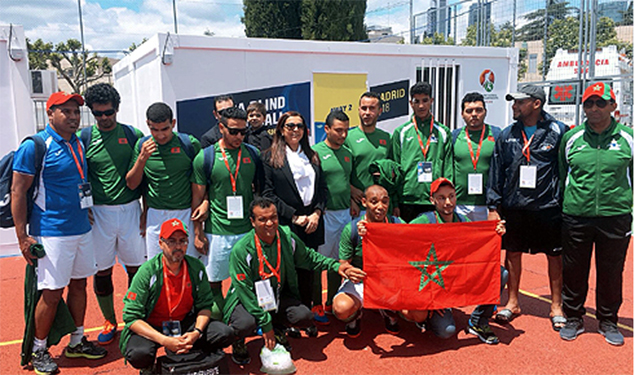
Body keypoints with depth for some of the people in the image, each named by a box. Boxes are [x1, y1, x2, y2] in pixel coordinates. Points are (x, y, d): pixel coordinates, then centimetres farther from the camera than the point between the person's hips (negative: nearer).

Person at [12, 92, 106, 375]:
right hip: (52, 233, -7)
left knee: (79, 285, 14)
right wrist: (22, 237, -14)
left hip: (82, 229, 7)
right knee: (52, 293, -1)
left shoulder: (79, 143, 10)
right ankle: (38, 351, 19)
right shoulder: (35, 146, -11)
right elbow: (18, 191, -11)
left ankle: (77, 341, 29)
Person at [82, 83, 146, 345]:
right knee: (102, 270, 7)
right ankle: (110, 322, 26)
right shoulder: (84, 137, 1)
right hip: (98, 212, 0)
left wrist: (145, 212, -1)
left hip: (130, 209, 0)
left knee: (136, 267, 6)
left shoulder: (133, 135, 2)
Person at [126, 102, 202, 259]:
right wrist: (142, 158, -12)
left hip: (186, 215, -1)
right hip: (155, 216, 2)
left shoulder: (190, 143, -5)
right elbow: (131, 184, 3)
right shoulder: (143, 145, 1)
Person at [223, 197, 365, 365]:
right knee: (246, 324, -35)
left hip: (279, 295, 4)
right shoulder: (241, 250, -24)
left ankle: (278, 329, 16)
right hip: (247, 299, -4)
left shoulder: (287, 237, -10)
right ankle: (238, 342, 5)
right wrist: (265, 324, -22)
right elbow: (245, 291, -21)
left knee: (304, 316, -21)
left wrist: (336, 266, -7)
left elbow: (308, 258, 8)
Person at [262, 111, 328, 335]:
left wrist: (316, 213, -3)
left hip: (312, 224, 4)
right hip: (286, 225, -4)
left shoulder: (312, 156, 15)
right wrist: (295, 217, -10)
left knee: (308, 271, 8)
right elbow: (268, 194, -6)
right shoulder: (270, 157, 0)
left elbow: (323, 188, 14)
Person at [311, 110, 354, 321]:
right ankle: (316, 305, 13)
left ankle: (332, 302, 27)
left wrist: (352, 204, 12)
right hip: (325, 214, -6)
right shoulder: (316, 152, -7)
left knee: (339, 260, 13)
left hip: (345, 214, 7)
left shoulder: (347, 153, 13)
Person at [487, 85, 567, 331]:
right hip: (513, 206, 3)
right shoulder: (507, 135, 7)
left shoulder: (558, 132, -2)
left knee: (555, 256, 7)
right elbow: (496, 172, 7)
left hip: (548, 206, -3)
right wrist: (493, 206, 2)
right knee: (512, 253, 10)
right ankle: (513, 303, 26)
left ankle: (556, 306, 23)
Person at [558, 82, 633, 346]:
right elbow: (561, 175, 15)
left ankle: (608, 321, 28)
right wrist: (563, 205, 12)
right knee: (573, 270, 8)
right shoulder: (571, 138, 5)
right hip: (575, 215, 1)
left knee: (611, 272, 10)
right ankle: (573, 318, 25)